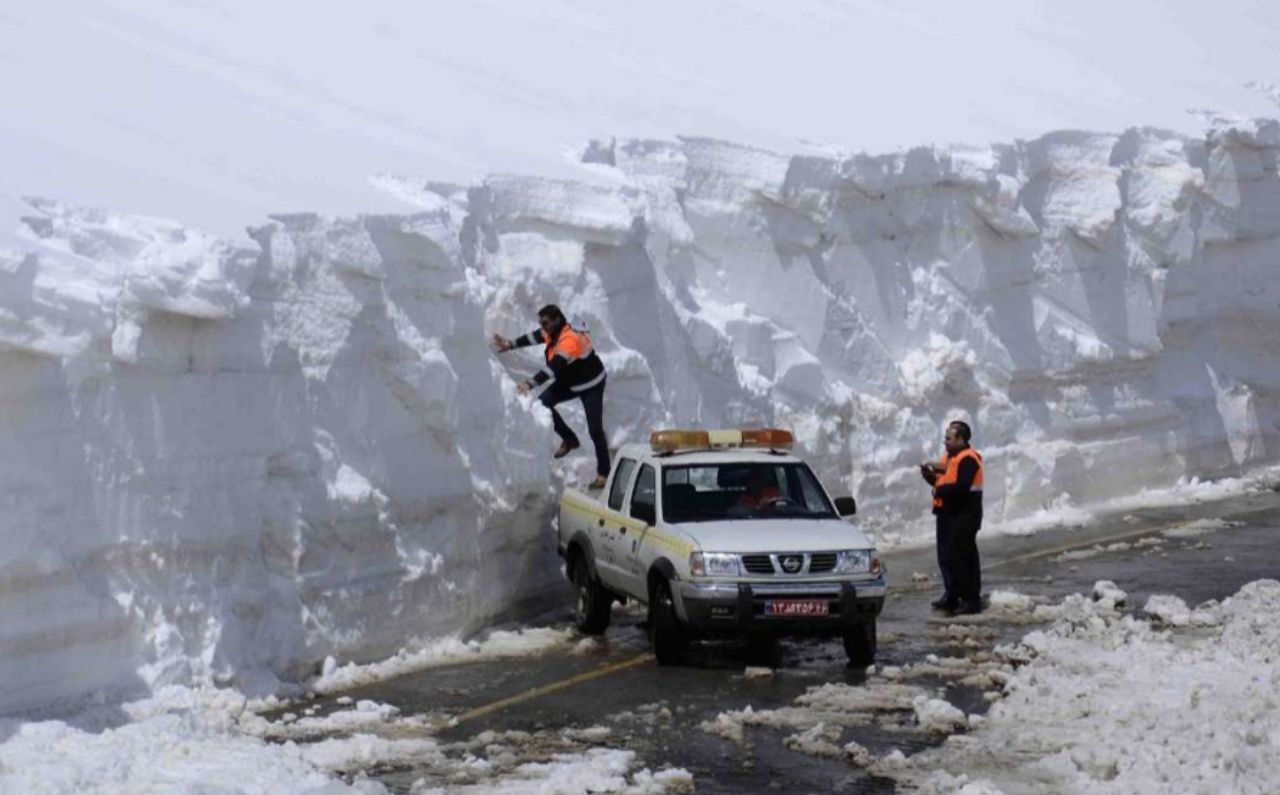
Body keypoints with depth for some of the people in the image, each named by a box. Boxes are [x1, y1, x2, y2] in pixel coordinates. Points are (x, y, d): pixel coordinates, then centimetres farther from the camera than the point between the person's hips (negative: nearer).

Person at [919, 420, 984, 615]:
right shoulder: (949, 457, 16)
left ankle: (971, 599, -5)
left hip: (963, 516, -10)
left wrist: (939, 490, -16)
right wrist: (930, 475, 1)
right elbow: (943, 482, 19)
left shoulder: (968, 459, -15)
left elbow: (961, 487, -26)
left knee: (962, 558, -9)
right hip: (947, 513, 10)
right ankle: (951, 595, 23)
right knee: (946, 556, 13)